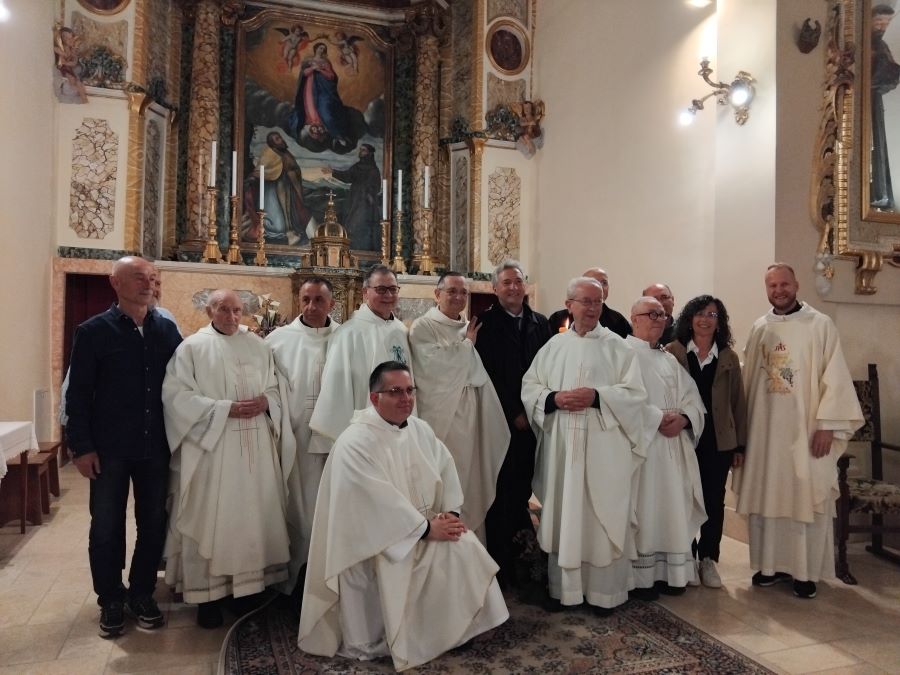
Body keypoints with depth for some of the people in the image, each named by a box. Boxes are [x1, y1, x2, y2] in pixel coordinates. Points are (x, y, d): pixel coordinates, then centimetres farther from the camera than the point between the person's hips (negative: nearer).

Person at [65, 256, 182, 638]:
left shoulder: (167, 330, 4)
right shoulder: (93, 331, -4)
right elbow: (77, 393, -4)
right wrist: (81, 446, -9)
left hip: (155, 448, 3)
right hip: (109, 449, -2)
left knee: (154, 524, 10)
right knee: (106, 527, 10)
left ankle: (141, 595, 28)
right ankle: (111, 601, 27)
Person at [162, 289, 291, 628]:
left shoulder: (258, 346, 11)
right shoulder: (191, 347, -2)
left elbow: (275, 388, 14)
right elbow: (177, 395, -10)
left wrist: (266, 402, -9)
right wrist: (226, 409, -17)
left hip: (255, 447, 4)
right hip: (211, 447, -4)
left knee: (254, 514, 9)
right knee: (211, 519, 1)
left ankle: (253, 582, 22)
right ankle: (209, 593, 11)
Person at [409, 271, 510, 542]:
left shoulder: (470, 328, 14)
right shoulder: (423, 327, -5)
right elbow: (434, 363, -19)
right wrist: (467, 344, -7)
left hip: (472, 417, 6)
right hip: (442, 417, -6)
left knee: (472, 478, 12)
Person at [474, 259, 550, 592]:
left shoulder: (540, 323, 11)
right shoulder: (486, 324, -3)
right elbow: (486, 375, -7)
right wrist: (513, 413, -8)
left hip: (532, 419, 4)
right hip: (501, 420, -4)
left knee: (522, 488, 8)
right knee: (502, 492, 1)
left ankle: (520, 556, 22)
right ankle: (501, 565, 11)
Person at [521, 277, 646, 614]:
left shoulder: (616, 346, 1)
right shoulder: (554, 345, 9)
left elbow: (634, 393, -4)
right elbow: (529, 387, 7)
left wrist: (597, 396, -17)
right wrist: (554, 398, -12)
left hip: (603, 447, -2)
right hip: (562, 444, 3)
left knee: (602, 516, 4)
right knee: (562, 514, 9)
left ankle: (604, 591, 19)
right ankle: (563, 587, 23)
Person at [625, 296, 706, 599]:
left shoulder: (669, 359, 19)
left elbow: (692, 397, 11)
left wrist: (682, 418, -9)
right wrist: (658, 418, -17)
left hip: (673, 446, 7)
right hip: (640, 444, -7)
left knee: (672, 508, 10)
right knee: (644, 510, -2)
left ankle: (669, 572, 21)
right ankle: (641, 577, 8)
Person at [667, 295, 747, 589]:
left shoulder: (729, 357, 7)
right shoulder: (672, 352, -1)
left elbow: (738, 402, 8)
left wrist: (740, 444, 6)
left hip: (719, 441, 2)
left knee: (714, 501, 7)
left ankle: (708, 559, 20)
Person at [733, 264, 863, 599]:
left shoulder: (820, 325, -4)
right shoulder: (759, 328, 8)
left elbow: (835, 377, -7)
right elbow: (749, 378, 9)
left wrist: (827, 425, -13)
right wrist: (744, 424, 7)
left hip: (806, 428, -3)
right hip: (765, 429, 4)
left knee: (806, 498, 2)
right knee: (768, 496, 9)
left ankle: (807, 571, 15)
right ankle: (772, 563, 21)